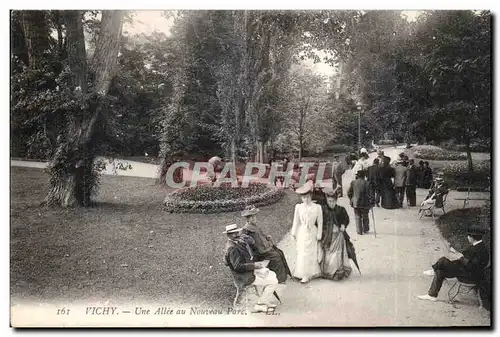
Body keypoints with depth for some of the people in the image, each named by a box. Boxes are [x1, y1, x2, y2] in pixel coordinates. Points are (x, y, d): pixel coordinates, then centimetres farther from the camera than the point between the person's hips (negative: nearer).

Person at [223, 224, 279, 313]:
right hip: (246, 277, -10)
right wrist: (254, 265, -25)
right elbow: (238, 266, -30)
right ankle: (259, 306, 0)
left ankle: (265, 302, 18)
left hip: (251, 270, 10)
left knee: (273, 275, 12)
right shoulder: (232, 248, -26)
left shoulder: (239, 241, 3)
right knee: (273, 282, -10)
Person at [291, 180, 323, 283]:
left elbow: (320, 223, -1)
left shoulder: (317, 207, -6)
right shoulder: (298, 207, -3)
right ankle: (303, 274, 14)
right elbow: (296, 221, 5)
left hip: (312, 233, -1)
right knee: (302, 253, 3)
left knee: (311, 253, 5)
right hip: (302, 232, 1)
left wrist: (319, 235, -2)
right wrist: (293, 233, 6)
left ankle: (306, 276, 14)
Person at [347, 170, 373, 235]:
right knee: (365, 217, 17)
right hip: (364, 203, -2)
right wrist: (370, 203, 1)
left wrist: (352, 199, 17)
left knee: (358, 217, 11)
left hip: (355, 203, 2)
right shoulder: (366, 183, -12)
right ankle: (365, 230, 29)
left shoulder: (353, 182, -2)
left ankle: (359, 231, 12)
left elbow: (349, 192, 2)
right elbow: (368, 194, -11)